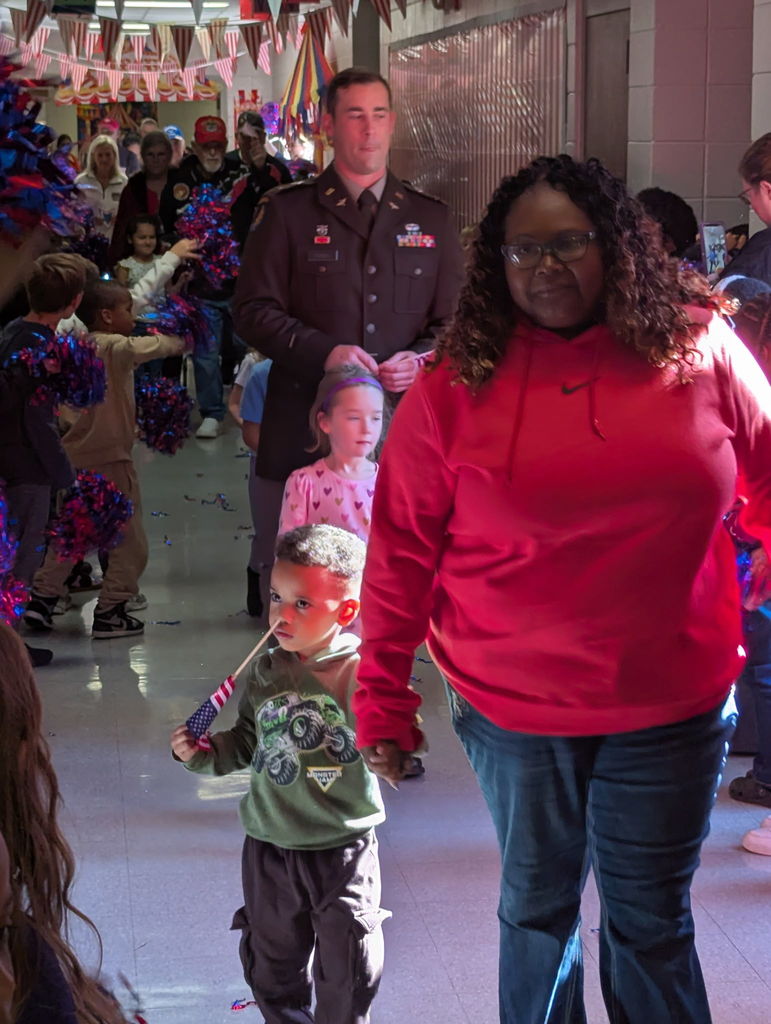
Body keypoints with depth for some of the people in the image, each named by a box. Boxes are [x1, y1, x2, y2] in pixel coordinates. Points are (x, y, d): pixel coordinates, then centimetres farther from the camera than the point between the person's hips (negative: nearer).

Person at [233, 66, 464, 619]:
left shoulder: (431, 218, 14)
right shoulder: (287, 211, 7)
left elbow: (456, 318, 14)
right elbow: (254, 311, 2)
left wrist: (420, 360, -7)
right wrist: (322, 352, -13)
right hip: (305, 426, -1)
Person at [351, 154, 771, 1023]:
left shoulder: (701, 349, -4)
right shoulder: (459, 382, -5)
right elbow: (402, 548, -3)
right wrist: (382, 701, -2)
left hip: (672, 704, 0)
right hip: (514, 708, 0)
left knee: (651, 920, 12)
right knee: (536, 908, 17)